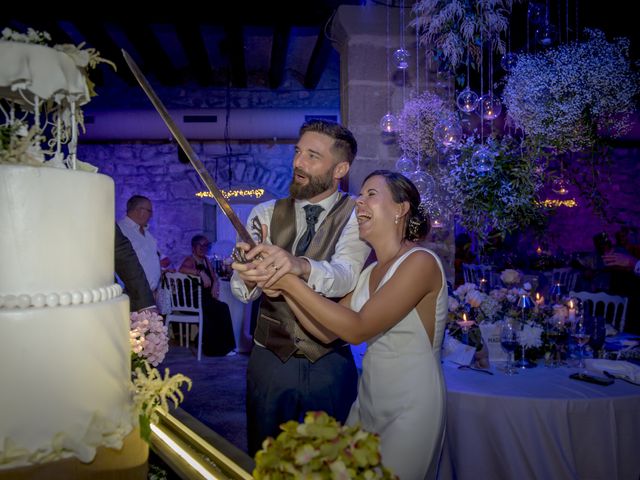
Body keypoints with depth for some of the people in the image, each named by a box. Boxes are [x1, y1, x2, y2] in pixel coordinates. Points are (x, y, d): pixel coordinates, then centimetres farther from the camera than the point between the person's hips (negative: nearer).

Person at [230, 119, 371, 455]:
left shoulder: (356, 216, -6)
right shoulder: (265, 214, 2)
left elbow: (346, 275, -25)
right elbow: (241, 289, -11)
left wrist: (300, 266, -45)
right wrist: (248, 278, -35)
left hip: (330, 365, -2)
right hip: (269, 361, 2)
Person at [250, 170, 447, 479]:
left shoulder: (420, 262, -18)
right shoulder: (370, 273, 8)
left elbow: (357, 329, -24)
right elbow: (328, 331, 1)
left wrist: (291, 281, -22)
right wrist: (281, 286, -11)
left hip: (410, 410, -7)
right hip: (367, 404, 7)